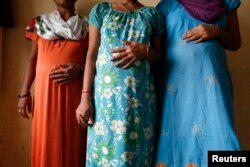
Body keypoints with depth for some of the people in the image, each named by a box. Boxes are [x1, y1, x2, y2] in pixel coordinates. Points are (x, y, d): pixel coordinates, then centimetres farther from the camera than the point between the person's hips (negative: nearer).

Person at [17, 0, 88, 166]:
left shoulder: (86, 27, 7)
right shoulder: (39, 23, 12)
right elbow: (33, 59, 11)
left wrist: (79, 70, -14)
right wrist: (24, 93, 6)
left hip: (73, 93, -1)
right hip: (45, 91, 1)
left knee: (72, 141, 2)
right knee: (46, 142, 4)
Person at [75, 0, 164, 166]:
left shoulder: (152, 14, 11)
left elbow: (159, 57, 13)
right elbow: (92, 55, 3)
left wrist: (145, 50, -11)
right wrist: (85, 96, -5)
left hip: (141, 94, 1)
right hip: (106, 92, 0)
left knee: (136, 151, 6)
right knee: (104, 151, 4)